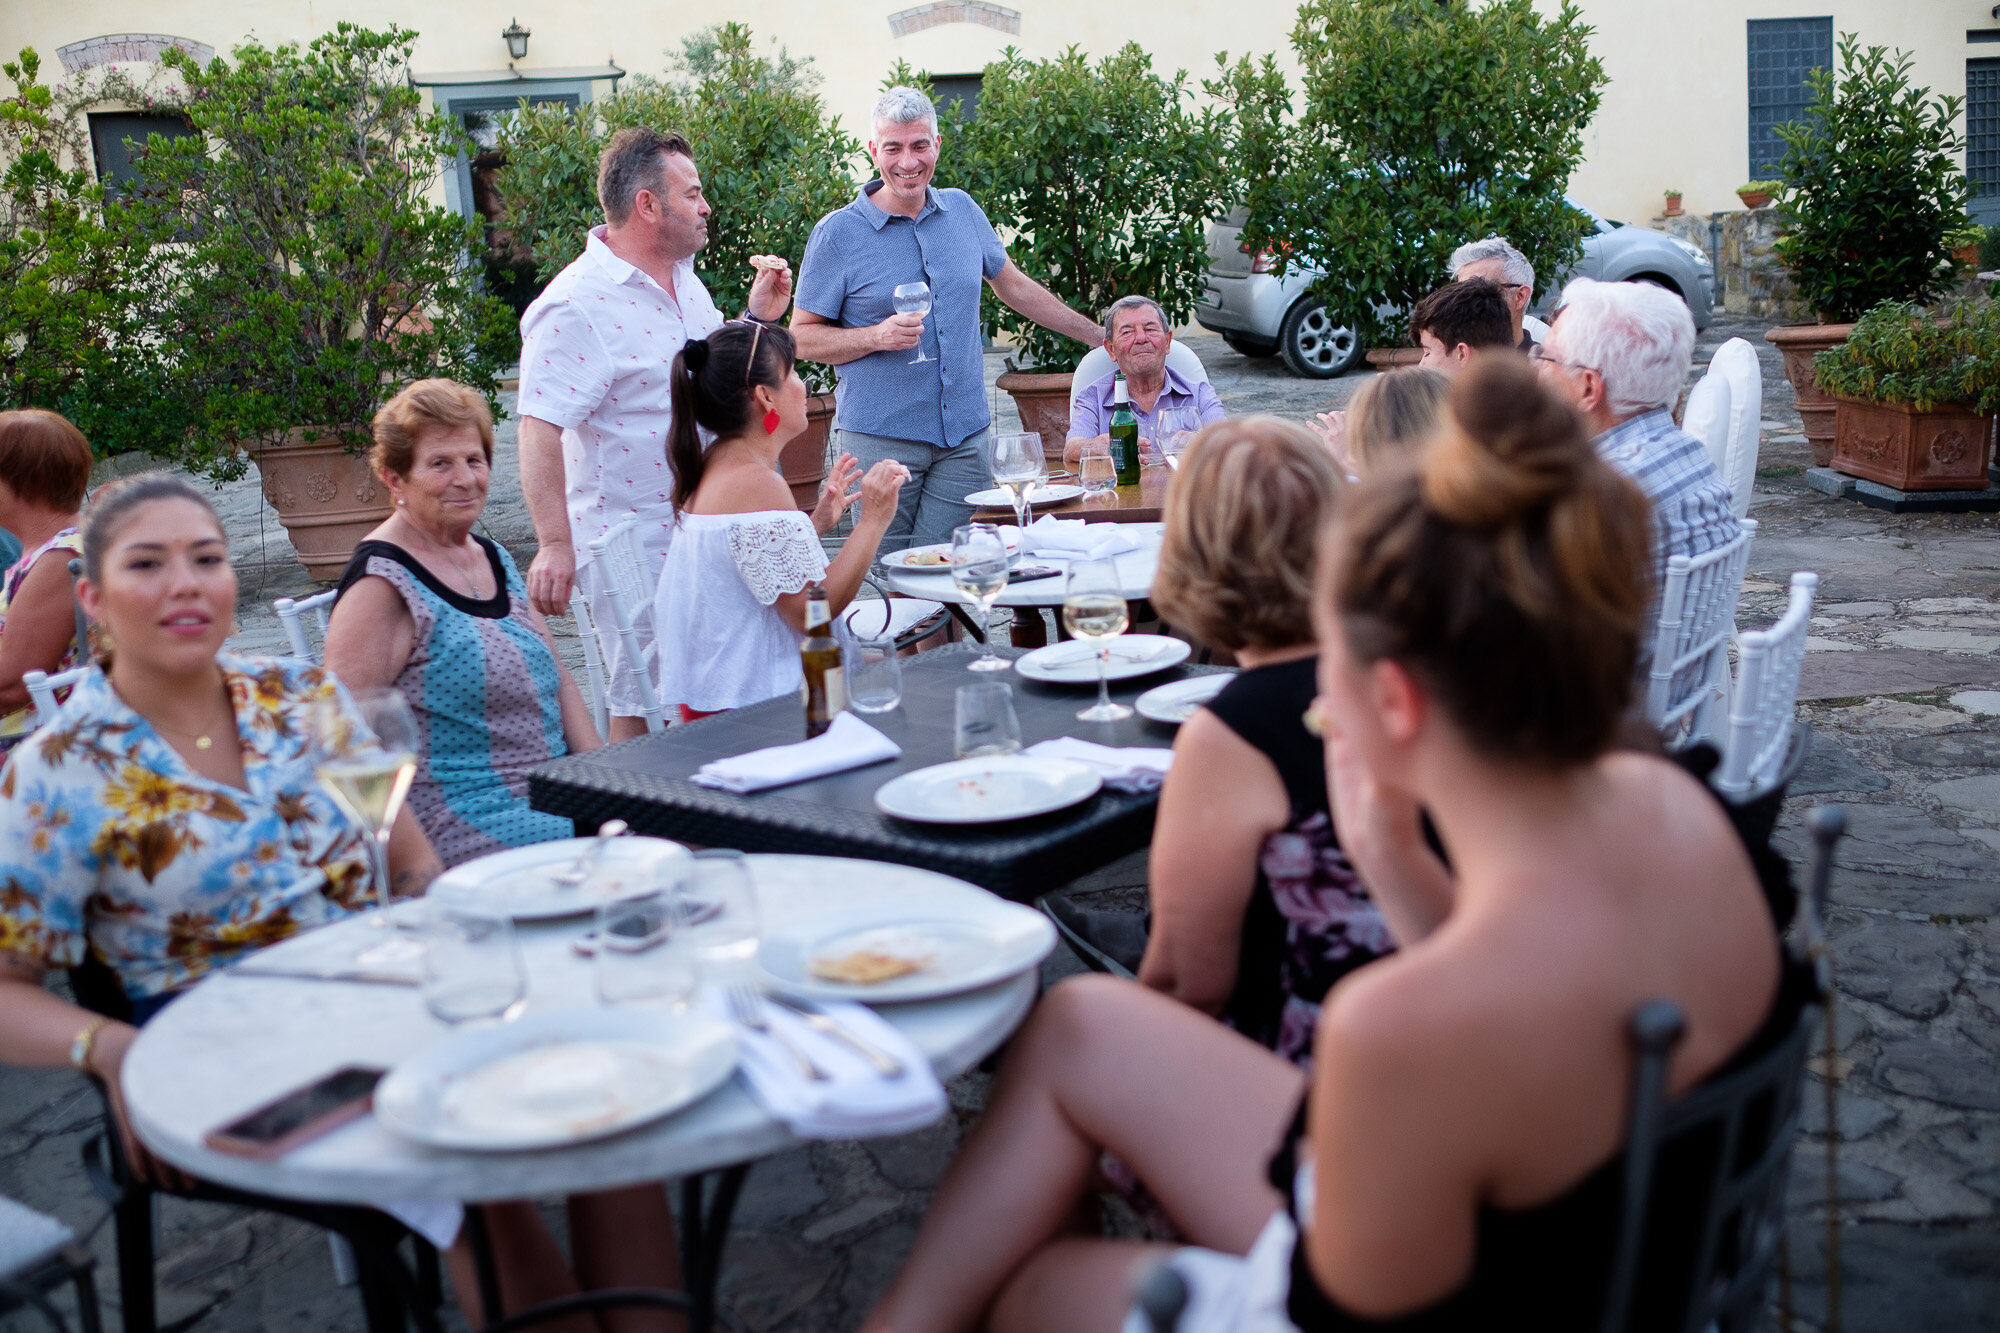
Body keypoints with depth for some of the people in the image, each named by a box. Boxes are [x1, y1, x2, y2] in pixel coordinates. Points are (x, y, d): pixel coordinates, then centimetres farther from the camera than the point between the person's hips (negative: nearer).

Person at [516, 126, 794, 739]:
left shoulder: (684, 280, 10)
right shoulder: (578, 305, -19)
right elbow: (540, 430, -23)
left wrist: (756, 317, 7)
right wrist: (554, 544, -29)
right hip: (635, 548, -8)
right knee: (645, 709, 0)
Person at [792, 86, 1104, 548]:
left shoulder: (963, 211, 10)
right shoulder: (838, 233, -3)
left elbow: (1014, 286, 23)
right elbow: (802, 337, -1)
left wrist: (1101, 335, 26)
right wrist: (876, 337, -18)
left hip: (964, 438, 3)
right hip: (880, 442, -3)